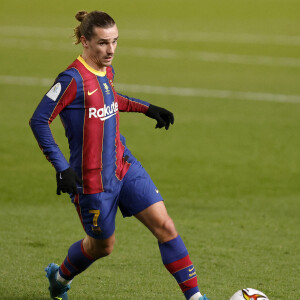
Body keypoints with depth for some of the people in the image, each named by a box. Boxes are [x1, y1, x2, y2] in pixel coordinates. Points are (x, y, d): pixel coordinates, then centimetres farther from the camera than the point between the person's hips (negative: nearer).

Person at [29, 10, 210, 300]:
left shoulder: (107, 71, 5)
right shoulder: (72, 79, -20)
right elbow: (39, 121, -19)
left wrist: (147, 108, 27)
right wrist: (61, 167, -23)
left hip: (124, 166, 7)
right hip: (93, 179, -7)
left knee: (164, 225, -4)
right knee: (101, 246, 12)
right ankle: (59, 276, 43)